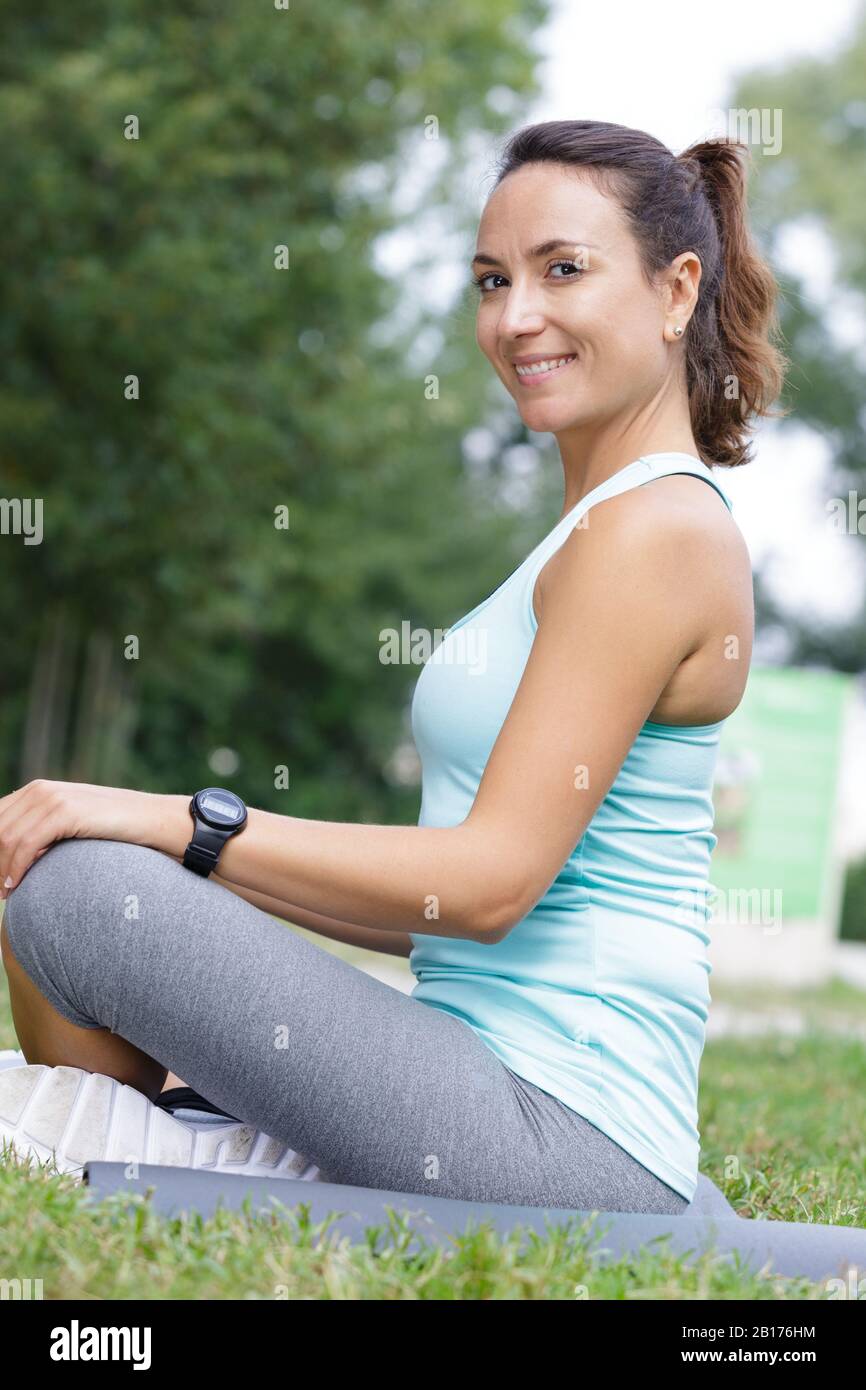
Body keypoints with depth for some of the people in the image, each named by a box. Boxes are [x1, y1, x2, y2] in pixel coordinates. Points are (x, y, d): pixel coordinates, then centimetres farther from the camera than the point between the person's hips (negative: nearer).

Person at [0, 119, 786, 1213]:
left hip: (561, 1132, -10)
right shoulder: (606, 524, 18)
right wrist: (183, 852, 8)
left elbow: (494, 878, -19)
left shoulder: (656, 527, -11)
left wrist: (180, 826, -15)